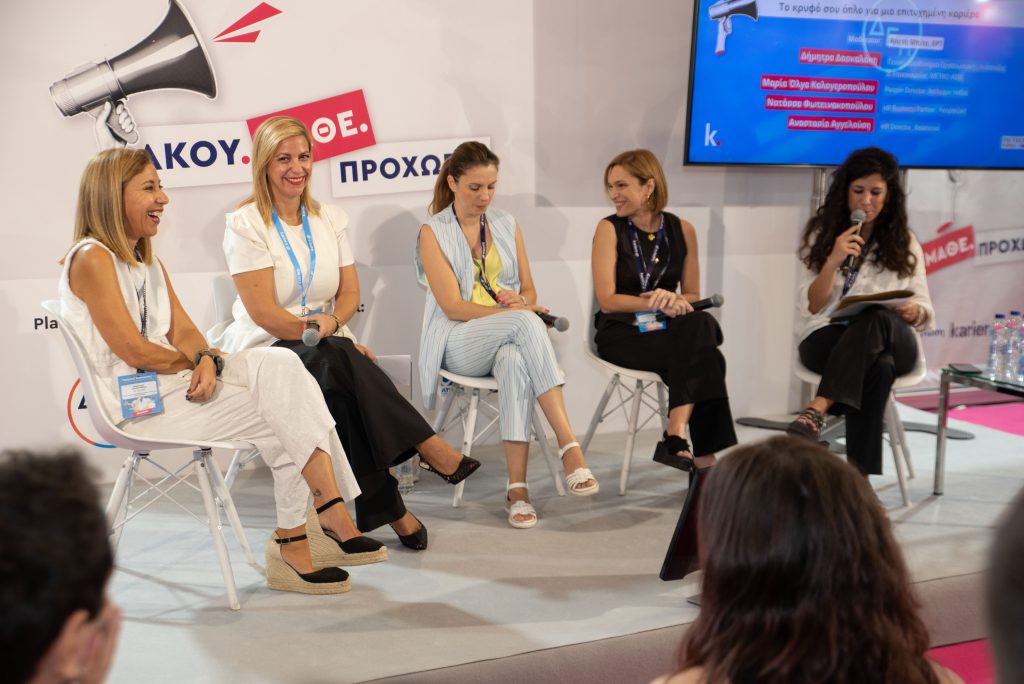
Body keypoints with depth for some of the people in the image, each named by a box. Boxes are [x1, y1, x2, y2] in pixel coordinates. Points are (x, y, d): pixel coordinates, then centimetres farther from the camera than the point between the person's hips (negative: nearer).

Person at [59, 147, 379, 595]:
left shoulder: (149, 263, 20)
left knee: (280, 364, -17)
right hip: (135, 403, -8)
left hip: (173, 385, 8)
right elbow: (134, 351, -16)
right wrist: (194, 363, -2)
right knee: (283, 415, -19)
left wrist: (206, 360, -14)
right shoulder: (91, 259, -9)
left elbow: (183, 329, 8)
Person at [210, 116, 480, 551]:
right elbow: (263, 313, -12)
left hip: (326, 350, 4)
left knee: (339, 384, -34)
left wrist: (330, 322, -13)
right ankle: (428, 447, -37)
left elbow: (350, 294, 9)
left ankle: (384, 508, -34)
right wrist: (316, 328, -22)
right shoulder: (245, 224, -5)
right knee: (337, 360, -37)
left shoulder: (331, 219, 12)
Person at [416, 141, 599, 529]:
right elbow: (453, 306, -8)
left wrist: (521, 301, -9)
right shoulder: (433, 232, 1)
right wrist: (513, 312, -19)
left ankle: (517, 486, -40)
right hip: (459, 344, -3)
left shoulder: (507, 225, 15)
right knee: (526, 324, -36)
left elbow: (529, 291, 16)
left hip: (511, 337, 3)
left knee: (515, 360, -37)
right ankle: (569, 445, -41)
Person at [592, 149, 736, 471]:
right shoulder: (609, 229, -2)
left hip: (669, 330, 4)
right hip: (621, 332, -3)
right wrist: (658, 303, -21)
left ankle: (676, 437, -37)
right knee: (701, 356, -30)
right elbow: (607, 300, -9)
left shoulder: (682, 230, 7)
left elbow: (692, 295, 12)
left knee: (701, 324, -34)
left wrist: (674, 300, -13)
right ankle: (704, 455, -28)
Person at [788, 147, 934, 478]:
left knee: (875, 319, -39)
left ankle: (818, 409, -54)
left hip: (890, 340, 1)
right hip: (827, 338, -1)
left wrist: (912, 312, -13)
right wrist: (832, 262, -15)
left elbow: (925, 314, 12)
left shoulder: (904, 244, 15)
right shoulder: (823, 235, 11)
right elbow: (811, 308, 2)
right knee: (879, 367, -38)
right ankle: (860, 472, -47)